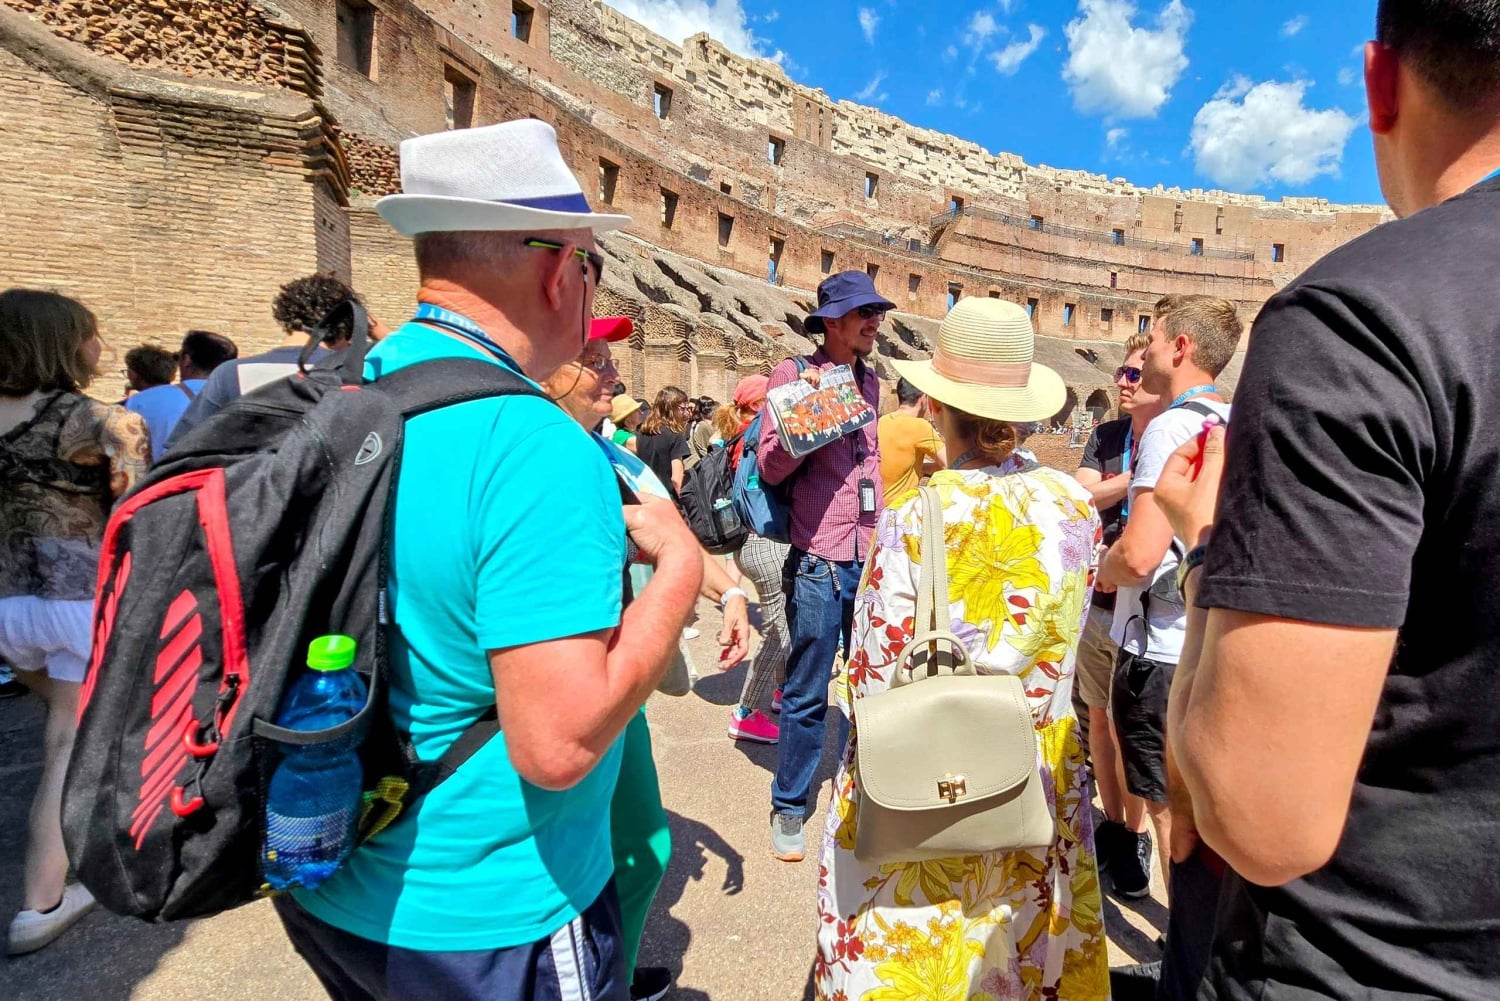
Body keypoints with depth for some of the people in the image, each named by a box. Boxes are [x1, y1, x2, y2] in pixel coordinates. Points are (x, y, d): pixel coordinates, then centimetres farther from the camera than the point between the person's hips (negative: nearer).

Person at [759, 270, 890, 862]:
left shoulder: (871, 381, 13)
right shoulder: (793, 374, -5)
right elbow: (771, 467, -8)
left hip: (871, 559, 6)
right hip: (819, 563, -5)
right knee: (806, 695, 4)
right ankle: (789, 807, 23)